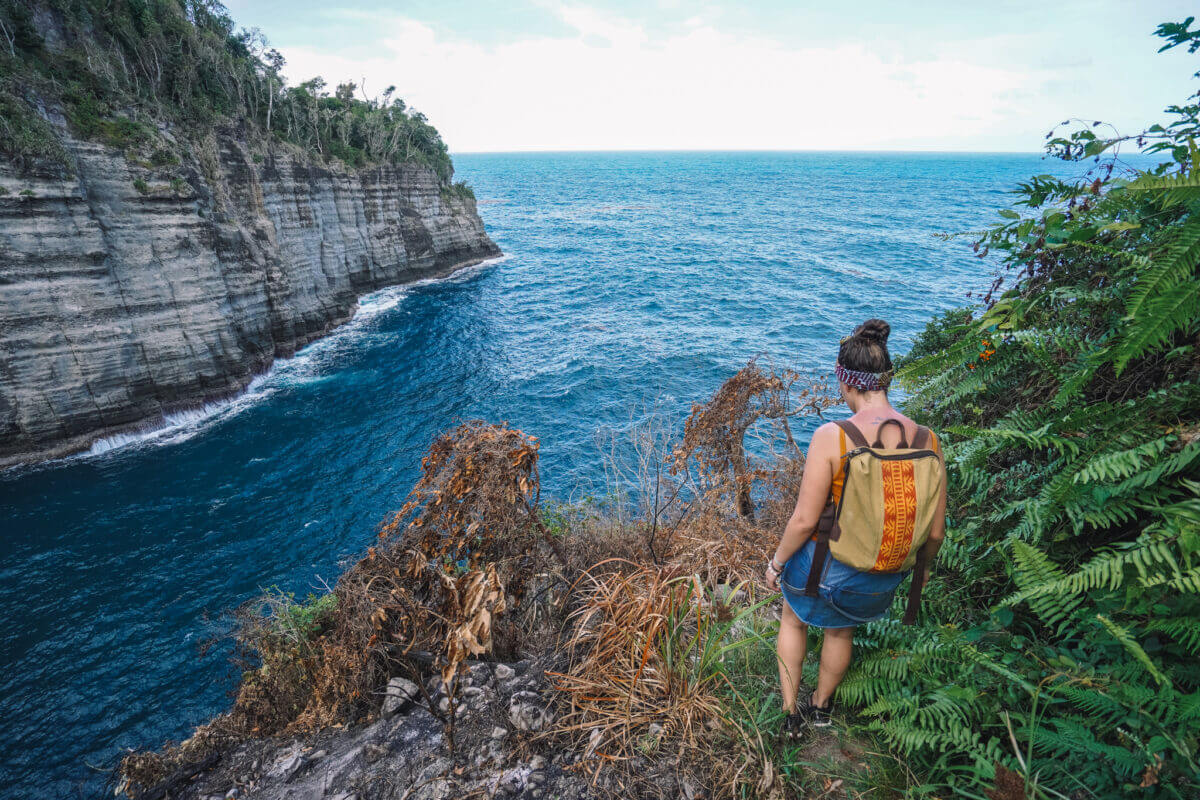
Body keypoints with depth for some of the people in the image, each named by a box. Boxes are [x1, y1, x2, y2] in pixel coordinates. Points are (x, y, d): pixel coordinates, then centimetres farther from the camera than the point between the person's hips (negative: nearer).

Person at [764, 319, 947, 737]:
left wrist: (777, 561, -4)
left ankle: (790, 713, 44)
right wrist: (922, 567, 17)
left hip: (825, 567, -4)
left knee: (793, 620, 30)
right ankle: (821, 705, 59)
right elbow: (935, 530, -4)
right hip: (884, 578, 4)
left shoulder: (831, 437, -27)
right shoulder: (927, 440, -13)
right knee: (841, 630, 34)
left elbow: (804, 520, -22)